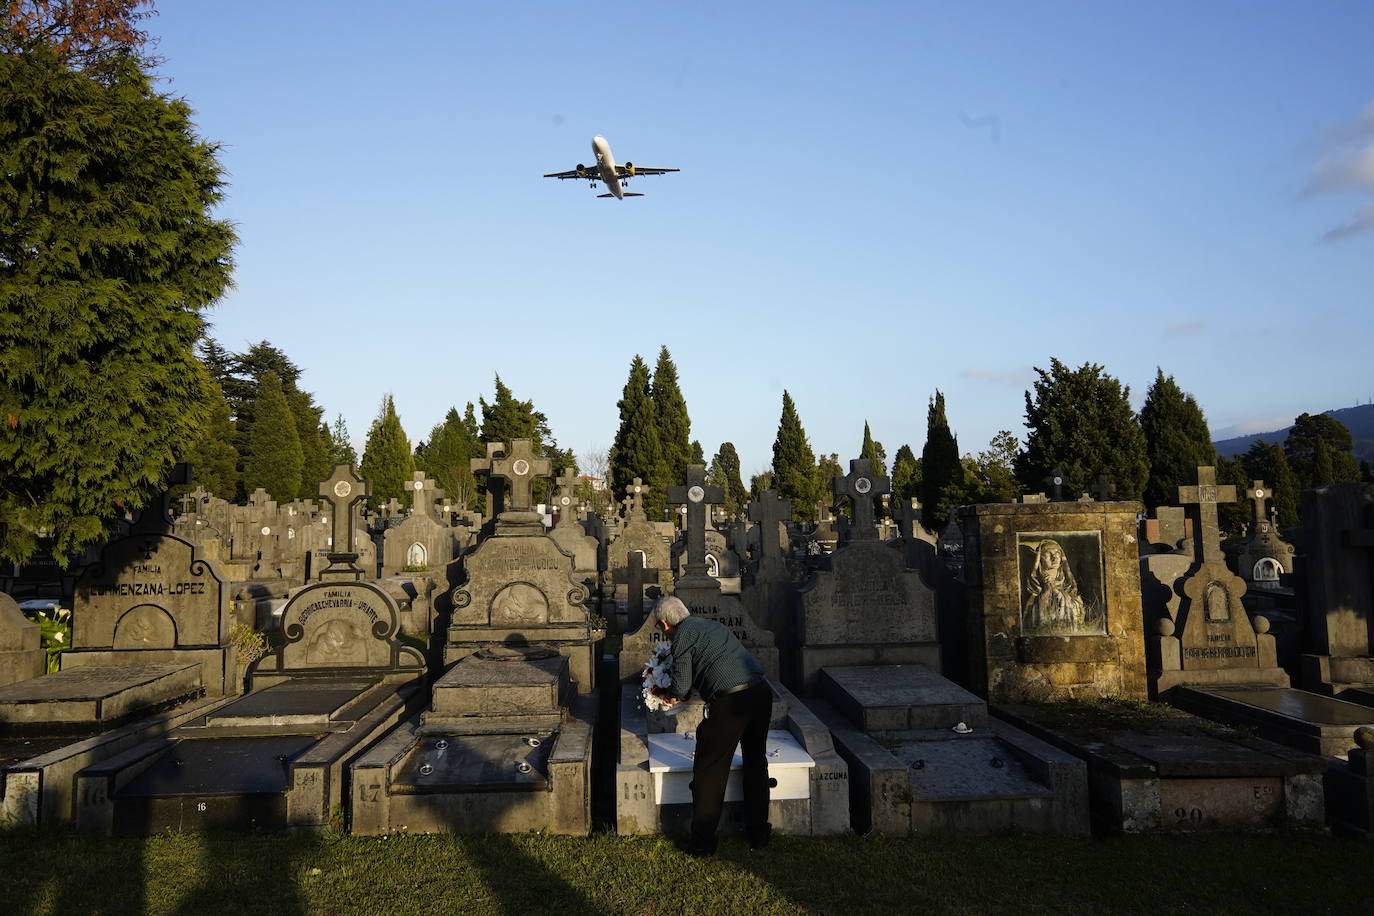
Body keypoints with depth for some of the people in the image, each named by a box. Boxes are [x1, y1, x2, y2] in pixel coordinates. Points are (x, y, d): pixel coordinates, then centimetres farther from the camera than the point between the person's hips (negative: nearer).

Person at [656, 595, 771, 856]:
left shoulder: (683, 634, 1)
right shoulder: (713, 625, 24)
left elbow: (682, 685, -3)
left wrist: (672, 696, 20)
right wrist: (683, 693, 39)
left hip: (730, 700, -7)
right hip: (761, 691, 8)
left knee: (710, 769, 8)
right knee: (756, 761, 22)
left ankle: (702, 842, 16)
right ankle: (758, 834, 32)